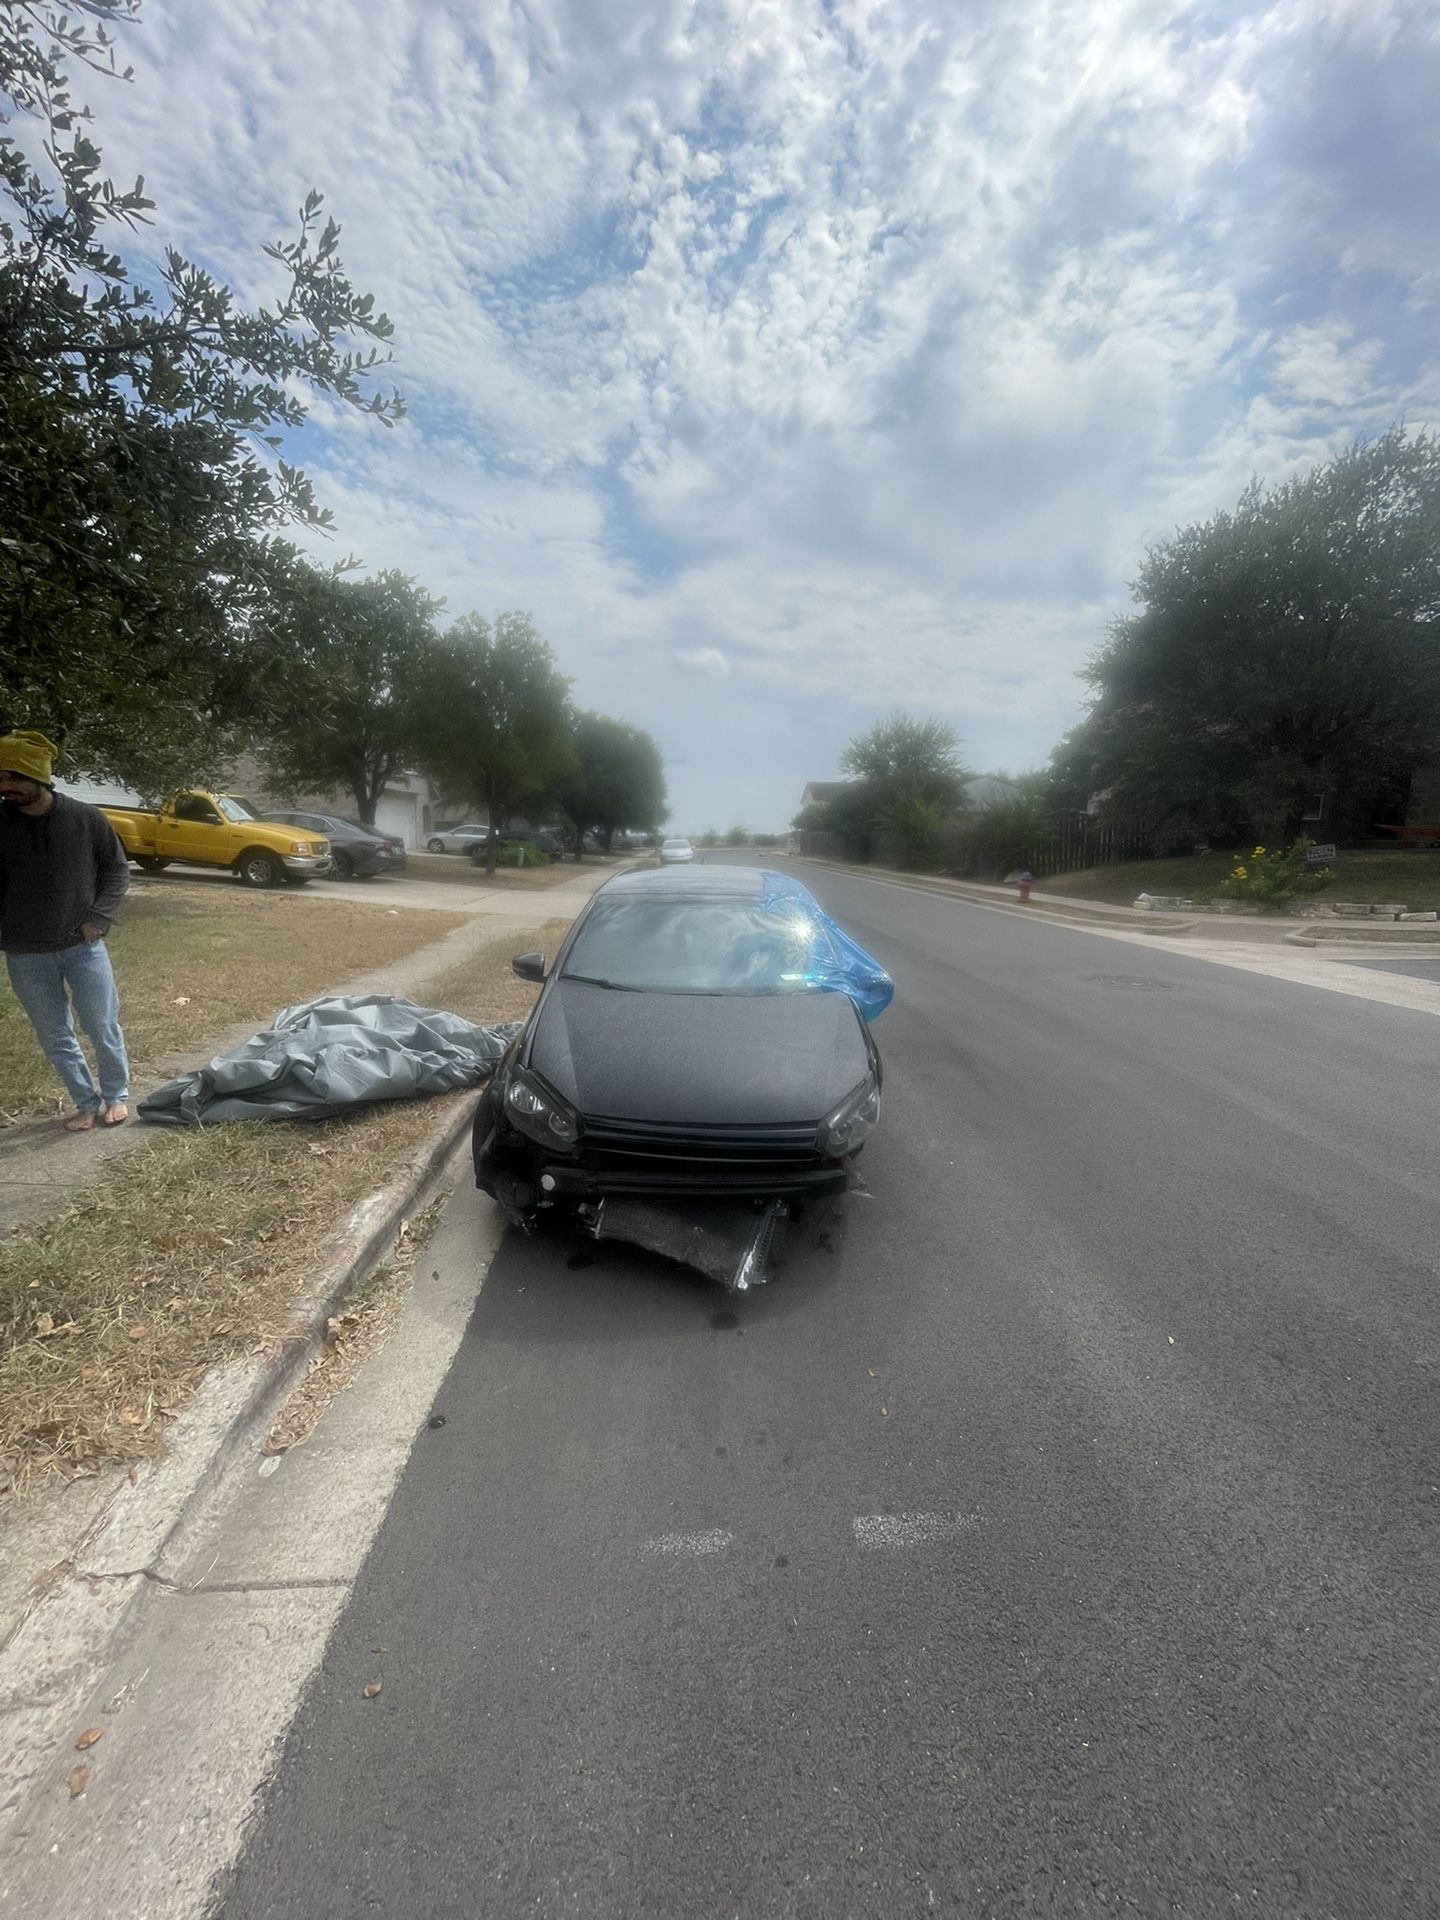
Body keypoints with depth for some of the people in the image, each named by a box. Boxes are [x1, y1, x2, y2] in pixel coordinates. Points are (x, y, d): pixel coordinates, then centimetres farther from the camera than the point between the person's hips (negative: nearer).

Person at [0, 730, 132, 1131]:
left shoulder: (85, 818, -6)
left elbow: (117, 869, 3)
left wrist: (99, 917, -8)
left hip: (83, 946, -2)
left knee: (103, 1028, 6)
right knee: (55, 1039, 9)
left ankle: (116, 1095, 26)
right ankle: (87, 1103, 25)